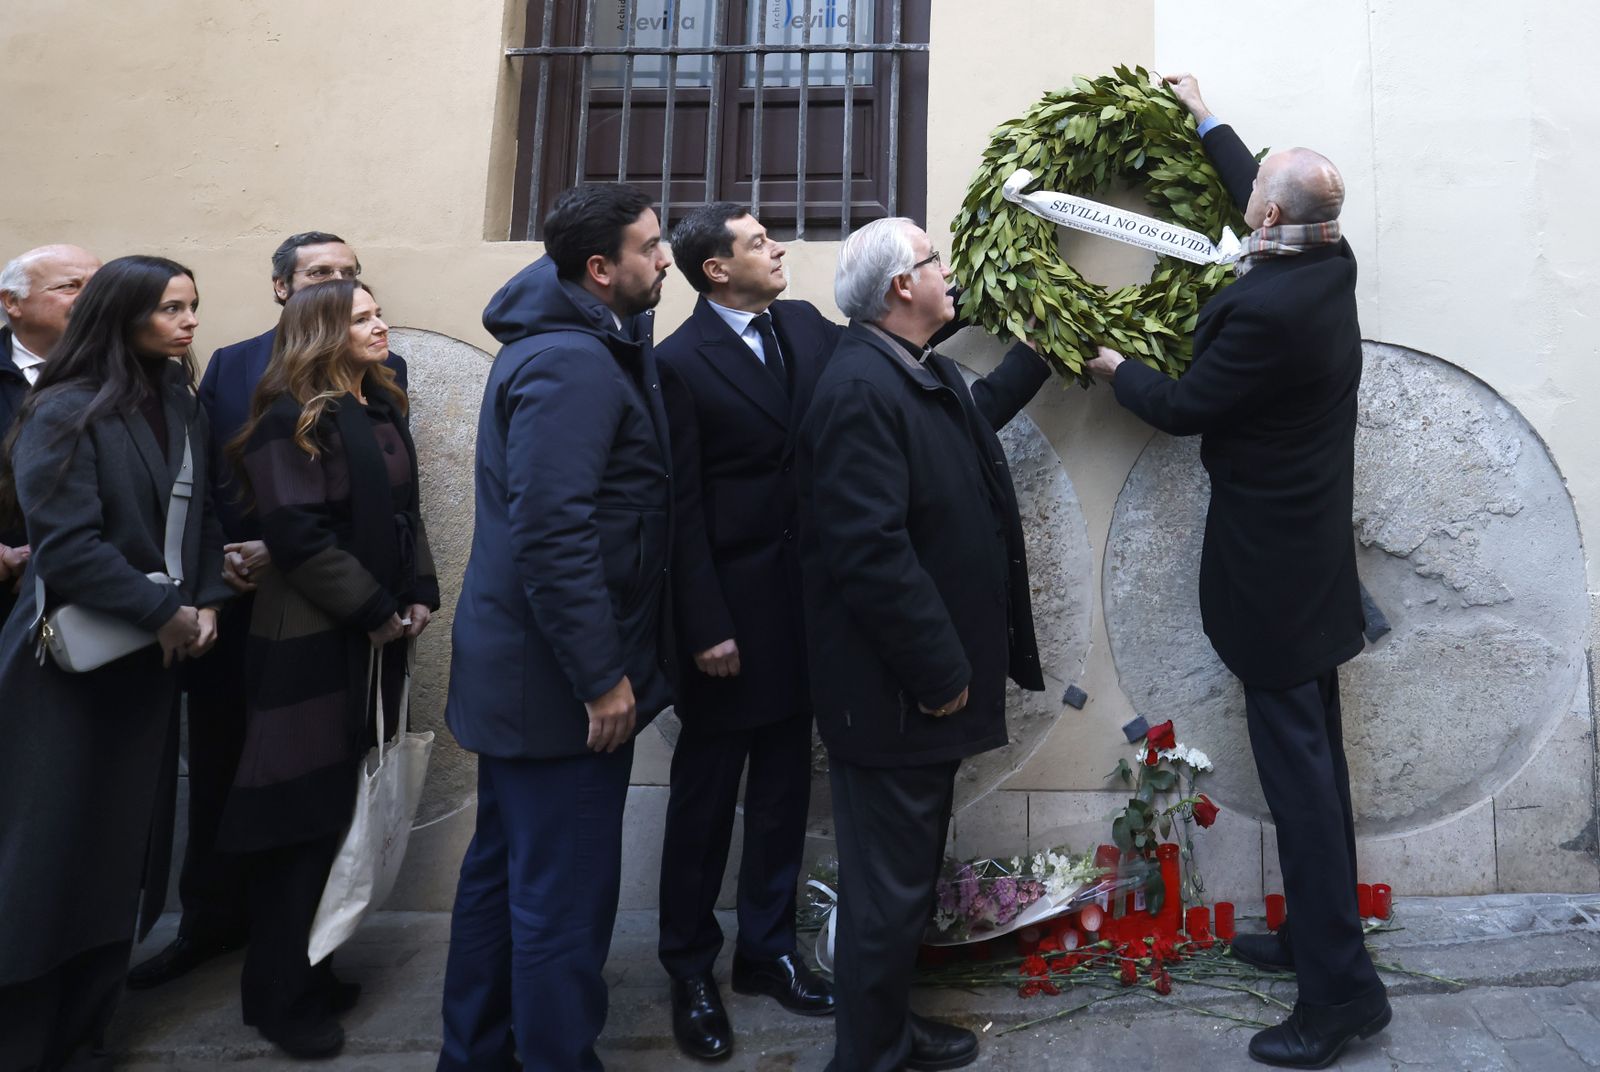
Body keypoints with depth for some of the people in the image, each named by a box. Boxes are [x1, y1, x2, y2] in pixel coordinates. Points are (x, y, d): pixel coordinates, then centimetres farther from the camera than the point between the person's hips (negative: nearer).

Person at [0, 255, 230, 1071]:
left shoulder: (181, 407, 8)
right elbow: (65, 544, -19)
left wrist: (205, 603, -4)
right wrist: (165, 611, -17)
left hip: (151, 659, 7)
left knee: (125, 843, 13)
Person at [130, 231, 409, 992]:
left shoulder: (379, 371, -1)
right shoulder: (230, 364, 9)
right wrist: (215, 561, -8)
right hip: (230, 596, 3)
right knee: (216, 770, 13)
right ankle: (211, 921, 31)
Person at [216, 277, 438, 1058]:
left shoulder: (382, 408, 13)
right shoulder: (291, 418, -12)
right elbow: (298, 534, -19)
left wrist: (421, 595, 1)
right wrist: (377, 611, -15)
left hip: (374, 640, 7)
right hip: (311, 642, -7)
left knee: (343, 805, 13)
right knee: (304, 814, 3)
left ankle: (306, 968, 29)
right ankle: (279, 995, 20)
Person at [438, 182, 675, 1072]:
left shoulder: (569, 344, 12)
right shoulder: (573, 363, -19)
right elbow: (554, 531, -25)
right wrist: (603, 676, -21)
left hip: (522, 667, 11)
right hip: (559, 678, -11)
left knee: (505, 873, 21)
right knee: (564, 896, 3)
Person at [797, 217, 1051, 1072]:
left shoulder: (923, 372, 9)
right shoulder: (860, 388, -22)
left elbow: (975, 416, 33)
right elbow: (870, 552, -26)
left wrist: (1036, 351, 35)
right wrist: (940, 673, -19)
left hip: (925, 673, 10)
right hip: (895, 688, -10)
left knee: (908, 869, 22)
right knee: (889, 883, 5)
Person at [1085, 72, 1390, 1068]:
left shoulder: (1266, 307, -24)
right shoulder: (1332, 264, 3)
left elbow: (1181, 407, -12)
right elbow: (1267, 198, 23)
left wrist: (1116, 366, 7)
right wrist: (1208, 120, 34)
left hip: (1273, 566, -9)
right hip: (1312, 550, 10)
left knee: (1296, 764, -2)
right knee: (1313, 752, 16)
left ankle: (1342, 986, 9)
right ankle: (1318, 935, 32)